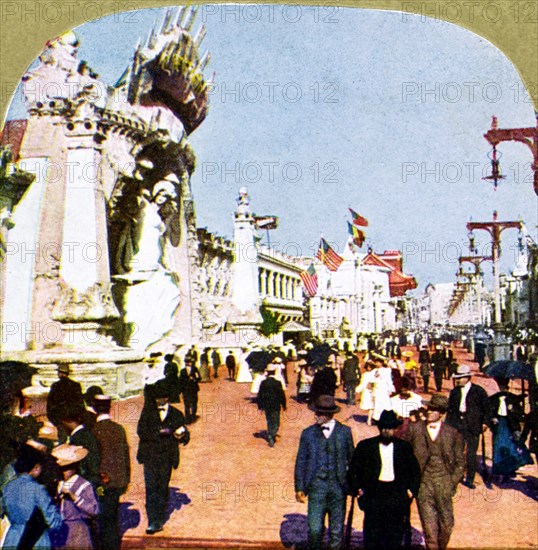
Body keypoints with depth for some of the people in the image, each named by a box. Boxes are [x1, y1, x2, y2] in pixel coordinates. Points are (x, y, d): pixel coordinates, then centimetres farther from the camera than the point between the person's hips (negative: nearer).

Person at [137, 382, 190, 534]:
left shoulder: (176, 415, 7)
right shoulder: (148, 413, 4)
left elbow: (185, 437, 8)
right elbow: (141, 431, -7)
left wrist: (182, 435, -16)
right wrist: (159, 433, -18)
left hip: (166, 458, 1)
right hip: (150, 456, -1)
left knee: (163, 489, 7)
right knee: (151, 488, -6)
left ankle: (159, 521, 18)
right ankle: (152, 522, -4)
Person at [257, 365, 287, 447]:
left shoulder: (263, 383, -5)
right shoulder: (278, 383, -12)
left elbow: (260, 395, 0)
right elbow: (282, 394, -8)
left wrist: (260, 406, 10)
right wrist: (283, 405, 5)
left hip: (266, 406, 3)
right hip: (276, 406, -3)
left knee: (269, 422, 17)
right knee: (276, 422, 6)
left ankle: (270, 438, 19)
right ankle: (272, 435, -15)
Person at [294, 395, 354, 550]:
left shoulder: (345, 431, 3)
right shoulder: (308, 433, 4)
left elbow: (352, 459, 8)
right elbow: (300, 461, 6)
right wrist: (299, 487, 2)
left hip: (338, 486, 0)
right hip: (316, 486, 0)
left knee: (337, 530, 8)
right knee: (314, 529, -4)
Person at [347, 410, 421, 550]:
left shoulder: (404, 447, 9)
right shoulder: (365, 446, 5)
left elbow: (415, 472, 16)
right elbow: (353, 471, 9)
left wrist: (411, 490, 6)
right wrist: (358, 489, 1)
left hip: (397, 495, 1)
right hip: (373, 495, -1)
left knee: (395, 538, 0)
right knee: (372, 537, -1)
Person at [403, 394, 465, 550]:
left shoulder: (453, 433, 2)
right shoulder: (414, 429, 0)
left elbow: (460, 462, 8)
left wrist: (453, 482, 0)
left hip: (444, 485, 1)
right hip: (423, 483, -1)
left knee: (447, 525, 8)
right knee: (429, 527, -3)